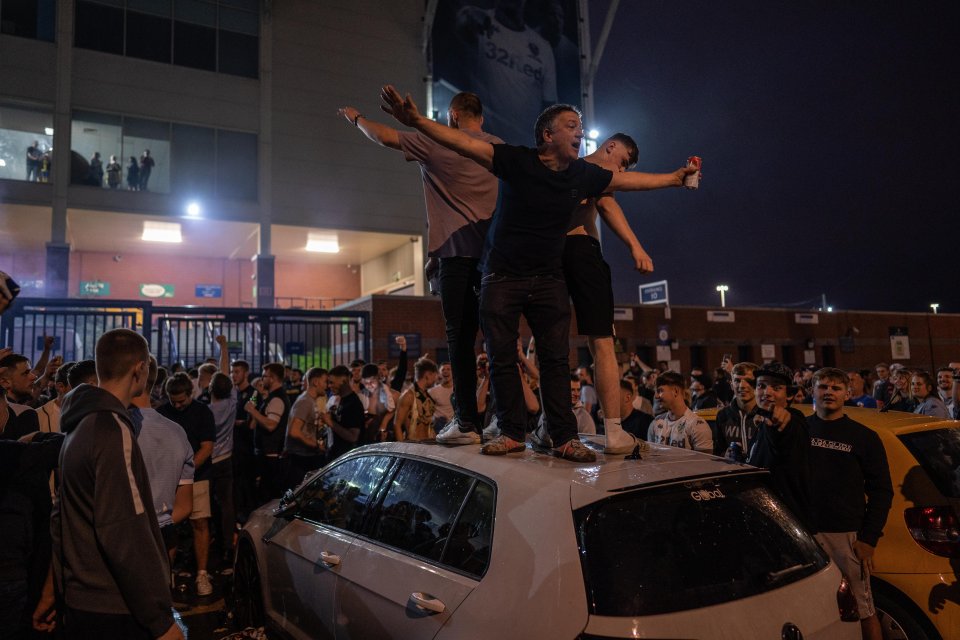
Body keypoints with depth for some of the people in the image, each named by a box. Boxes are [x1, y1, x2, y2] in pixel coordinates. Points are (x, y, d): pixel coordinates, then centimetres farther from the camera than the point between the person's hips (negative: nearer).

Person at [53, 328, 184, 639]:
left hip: (81, 602, 9)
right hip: (114, 611, -9)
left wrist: (62, 587, 21)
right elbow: (124, 534, -25)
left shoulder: (80, 426, 10)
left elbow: (63, 518, 15)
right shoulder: (114, 430, -20)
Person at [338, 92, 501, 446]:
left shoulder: (438, 143, 1)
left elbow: (384, 136, 10)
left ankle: (467, 422, -5)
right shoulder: (500, 148, 15)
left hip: (458, 248, -5)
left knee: (461, 335, -4)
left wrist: (356, 118, 28)